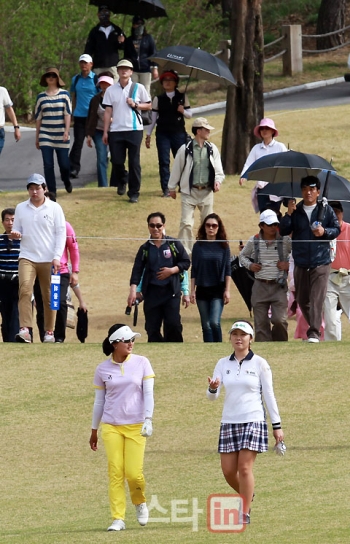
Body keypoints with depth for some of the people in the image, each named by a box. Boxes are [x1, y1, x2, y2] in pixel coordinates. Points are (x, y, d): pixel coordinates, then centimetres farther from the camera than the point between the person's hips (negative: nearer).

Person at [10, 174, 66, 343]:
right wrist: (15, 235, -10)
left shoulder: (54, 208, 2)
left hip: (48, 259, -1)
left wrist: (57, 257, -8)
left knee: (49, 296, 2)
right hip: (27, 257, 1)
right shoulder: (21, 208, 9)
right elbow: (17, 230, 15)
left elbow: (61, 233, 1)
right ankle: (24, 330, -25)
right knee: (24, 290, -18)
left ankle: (49, 332, 9)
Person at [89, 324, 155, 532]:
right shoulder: (103, 369, 4)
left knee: (134, 473, -7)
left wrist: (148, 420, -14)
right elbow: (99, 401, 12)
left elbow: (148, 394, -1)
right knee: (115, 472, -6)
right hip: (111, 427, 1)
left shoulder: (141, 363, 1)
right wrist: (94, 431, 15)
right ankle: (118, 519, -2)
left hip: (136, 426, -1)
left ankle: (140, 502, 24)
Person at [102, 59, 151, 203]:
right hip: (116, 130, 1)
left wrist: (135, 105, -8)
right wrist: (105, 132, 2)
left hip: (134, 130, -1)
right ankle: (122, 181, 32)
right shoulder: (111, 90, 8)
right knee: (117, 161, 1)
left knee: (134, 162, -3)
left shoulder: (138, 88, 5)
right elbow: (108, 111, 7)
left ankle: (134, 193, 3)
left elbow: (148, 105, 11)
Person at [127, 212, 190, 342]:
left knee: (173, 324, -12)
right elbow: (137, 270, -2)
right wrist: (133, 290, -16)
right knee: (152, 328, 0)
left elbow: (186, 262, 7)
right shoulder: (145, 249, 5)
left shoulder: (174, 244, 3)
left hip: (171, 291, -2)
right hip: (152, 292, 2)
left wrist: (172, 270, -10)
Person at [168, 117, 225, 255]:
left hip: (206, 192, 3)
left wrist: (217, 181, -12)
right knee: (186, 223, -9)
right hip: (189, 191, -3)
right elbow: (176, 169, 4)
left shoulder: (212, 149, 4)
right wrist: (172, 187, 11)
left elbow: (218, 169, 8)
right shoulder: (185, 149, -6)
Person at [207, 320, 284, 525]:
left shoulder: (260, 364, 0)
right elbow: (212, 396, 3)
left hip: (253, 421, -4)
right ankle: (247, 497, 29)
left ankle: (245, 513, -4)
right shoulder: (223, 364, 8)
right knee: (228, 470, 1)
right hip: (229, 422, 4)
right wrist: (213, 388, -22)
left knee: (244, 467, -11)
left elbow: (269, 396, 2)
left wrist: (277, 425, -1)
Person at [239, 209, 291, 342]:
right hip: (260, 286, 2)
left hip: (279, 286, -2)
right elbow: (242, 256, 20)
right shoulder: (253, 241, 5)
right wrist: (249, 265, 0)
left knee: (280, 320, -13)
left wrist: (289, 265, -8)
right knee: (260, 322, 3)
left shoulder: (285, 241, -2)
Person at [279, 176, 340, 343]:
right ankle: (313, 326, 29)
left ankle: (314, 332, -17)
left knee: (317, 299, -13)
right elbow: (283, 231, 2)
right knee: (302, 300, 10)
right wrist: (288, 214, -11)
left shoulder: (326, 210, 4)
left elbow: (337, 229, 9)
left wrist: (324, 231, -11)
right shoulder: (296, 211, 7)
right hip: (301, 263, 3)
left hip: (321, 262, -3)